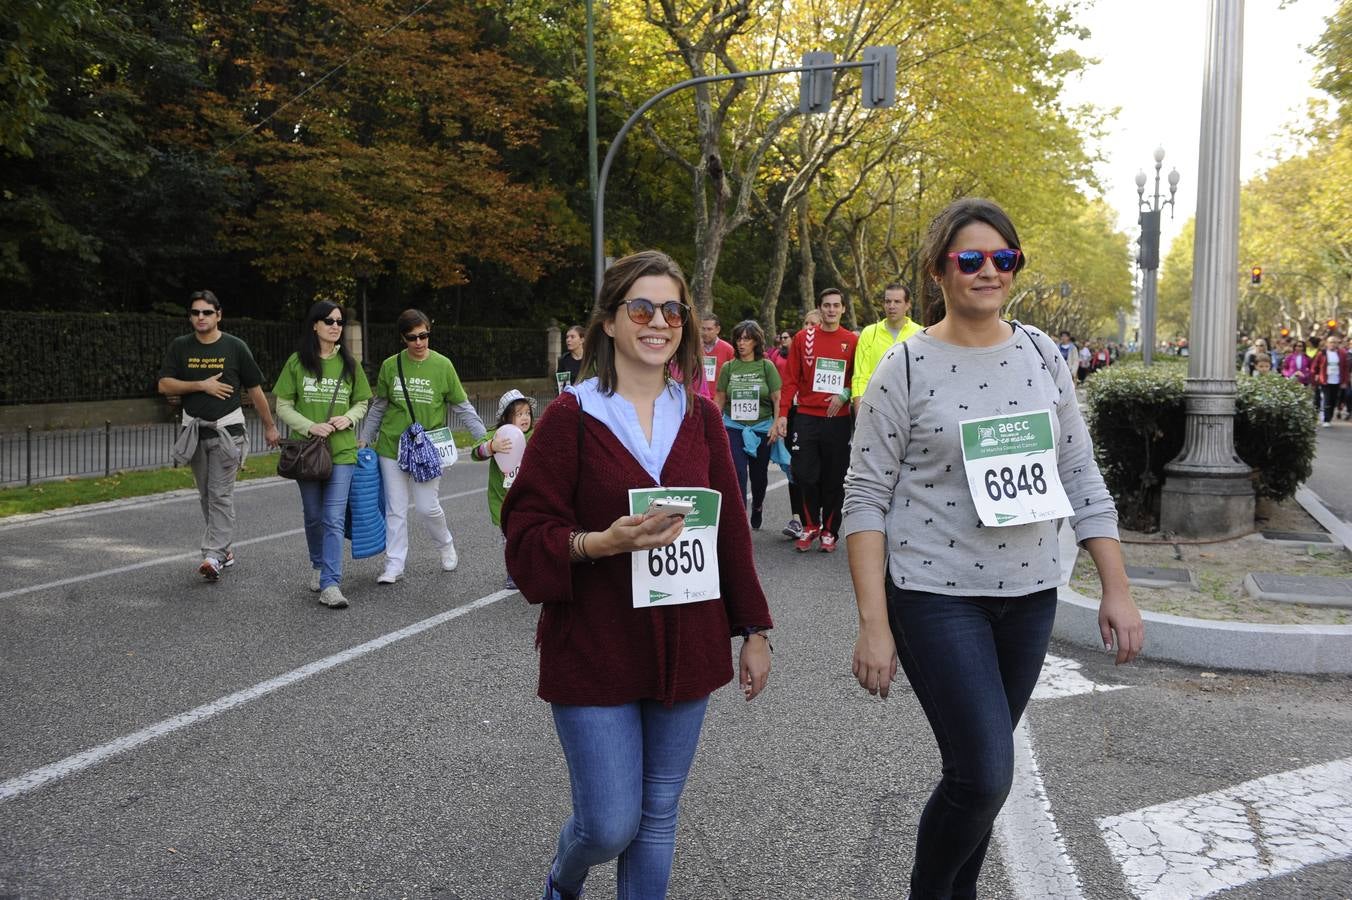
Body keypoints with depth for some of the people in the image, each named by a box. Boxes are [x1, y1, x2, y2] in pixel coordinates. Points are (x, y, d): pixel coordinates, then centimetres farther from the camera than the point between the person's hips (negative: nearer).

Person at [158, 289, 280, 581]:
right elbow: (164, 385, -2)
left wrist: (269, 426, 7)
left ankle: (214, 555, -15)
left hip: (226, 429, -4)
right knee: (206, 494, 11)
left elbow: (255, 389, 3)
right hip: (195, 429, 4)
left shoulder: (235, 347, -2)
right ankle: (225, 548, 23)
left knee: (221, 494, -10)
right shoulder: (180, 347, 4)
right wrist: (202, 385, -14)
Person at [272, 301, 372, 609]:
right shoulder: (297, 362, 0)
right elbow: (283, 405, 0)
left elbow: (362, 402, 13)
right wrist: (309, 426, -15)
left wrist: (348, 418, -8)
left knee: (334, 519, -9)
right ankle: (318, 565, 39)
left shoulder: (349, 364, 5)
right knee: (313, 516, 14)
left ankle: (330, 584, -10)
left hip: (342, 451, 0)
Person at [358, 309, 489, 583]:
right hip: (392, 447, 2)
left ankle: (446, 546, 27)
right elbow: (378, 407, 12)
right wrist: (365, 439, 13)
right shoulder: (390, 366, 0)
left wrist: (484, 438, -5)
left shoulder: (442, 365, -5)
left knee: (428, 507, -2)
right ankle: (394, 565, 12)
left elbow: (462, 406, 1)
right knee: (395, 509, 4)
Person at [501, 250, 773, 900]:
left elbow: (730, 529, 9)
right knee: (610, 825, -1)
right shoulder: (571, 417, -7)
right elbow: (528, 538, -8)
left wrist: (753, 631, 10)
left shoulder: (701, 417, 5)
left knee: (658, 816, 11)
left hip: (684, 646, 4)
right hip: (594, 651, -3)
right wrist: (600, 543, -25)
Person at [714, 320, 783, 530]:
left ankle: (757, 508, 40)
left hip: (761, 427, 0)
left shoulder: (767, 366, 0)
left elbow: (777, 398, 0)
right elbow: (719, 399, 9)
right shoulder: (728, 367, 5)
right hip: (733, 427, 0)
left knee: (759, 474, 12)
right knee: (737, 473, -14)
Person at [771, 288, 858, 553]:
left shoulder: (853, 341, 4)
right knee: (805, 476, -3)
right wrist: (783, 414, -3)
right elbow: (791, 379, 4)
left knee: (834, 479, 4)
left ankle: (829, 531, 15)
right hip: (806, 418, 0)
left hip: (838, 419, 0)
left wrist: (844, 395, -9)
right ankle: (810, 527, 14)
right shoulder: (803, 337, 4)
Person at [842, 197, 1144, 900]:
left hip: (1030, 595, 5)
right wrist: (873, 625, -14)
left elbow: (1081, 476, 8)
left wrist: (1116, 589, 2)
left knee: (980, 768, 14)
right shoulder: (905, 367, -8)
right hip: (936, 596, -4)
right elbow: (865, 499, -9)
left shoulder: (1041, 355, 5)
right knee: (984, 775, -11)